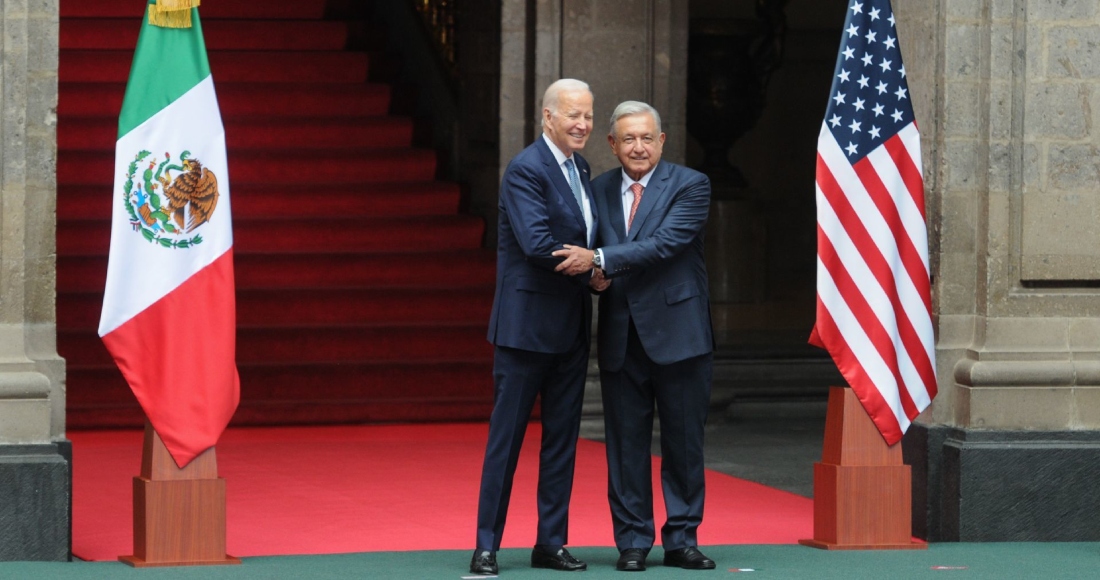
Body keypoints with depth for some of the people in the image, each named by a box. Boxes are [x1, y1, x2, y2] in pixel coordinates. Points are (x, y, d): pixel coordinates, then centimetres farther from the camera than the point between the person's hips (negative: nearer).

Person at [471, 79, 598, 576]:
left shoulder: (580, 169, 13)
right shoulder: (526, 170, -13)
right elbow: (537, 243, -23)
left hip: (571, 326, 8)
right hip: (528, 324, -8)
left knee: (562, 437, 10)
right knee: (506, 436, -2)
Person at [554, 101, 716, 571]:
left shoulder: (690, 186, -4)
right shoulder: (599, 190, 10)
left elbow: (665, 243, -18)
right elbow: (587, 254, 16)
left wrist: (599, 259, -24)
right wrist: (591, 271, -9)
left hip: (677, 333, -3)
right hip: (621, 337, 3)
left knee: (684, 441, 4)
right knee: (625, 443, 4)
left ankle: (681, 540, 13)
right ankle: (632, 541, 12)